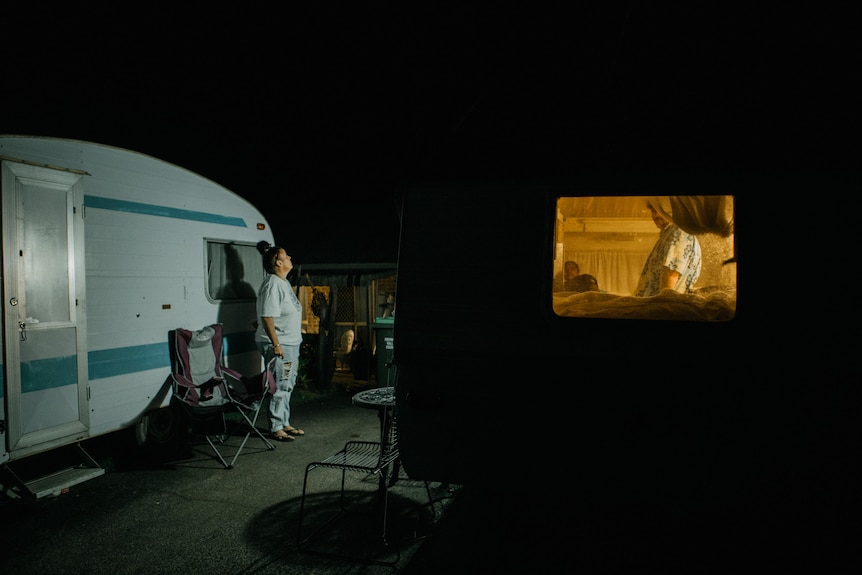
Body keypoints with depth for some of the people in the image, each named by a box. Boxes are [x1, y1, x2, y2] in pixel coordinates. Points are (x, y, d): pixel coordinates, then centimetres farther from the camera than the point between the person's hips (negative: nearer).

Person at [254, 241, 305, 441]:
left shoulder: (284, 282, 13)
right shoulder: (272, 284, -18)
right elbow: (267, 317, -24)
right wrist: (276, 344, -26)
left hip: (291, 344, 10)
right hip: (278, 345, -10)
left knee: (287, 387, 15)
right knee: (279, 387, -3)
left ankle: (285, 424, 25)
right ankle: (276, 428, 7)